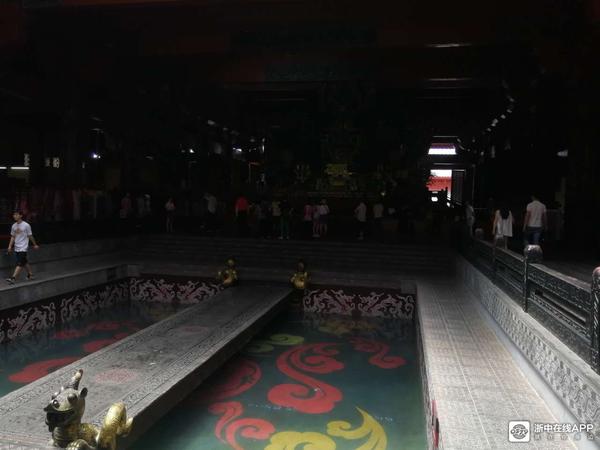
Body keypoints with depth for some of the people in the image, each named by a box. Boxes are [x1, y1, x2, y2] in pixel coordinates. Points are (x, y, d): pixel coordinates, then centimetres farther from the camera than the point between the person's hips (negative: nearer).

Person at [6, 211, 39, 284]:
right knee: (24, 262, 15)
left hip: (23, 248, -6)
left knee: (19, 263, -11)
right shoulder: (14, 226, 7)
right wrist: (10, 246, 7)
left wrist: (35, 245, 7)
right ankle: (30, 274, 27)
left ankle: (13, 278, -15)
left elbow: (30, 236, -1)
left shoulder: (26, 225, -9)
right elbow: (13, 237, 15)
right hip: (16, 248, 6)